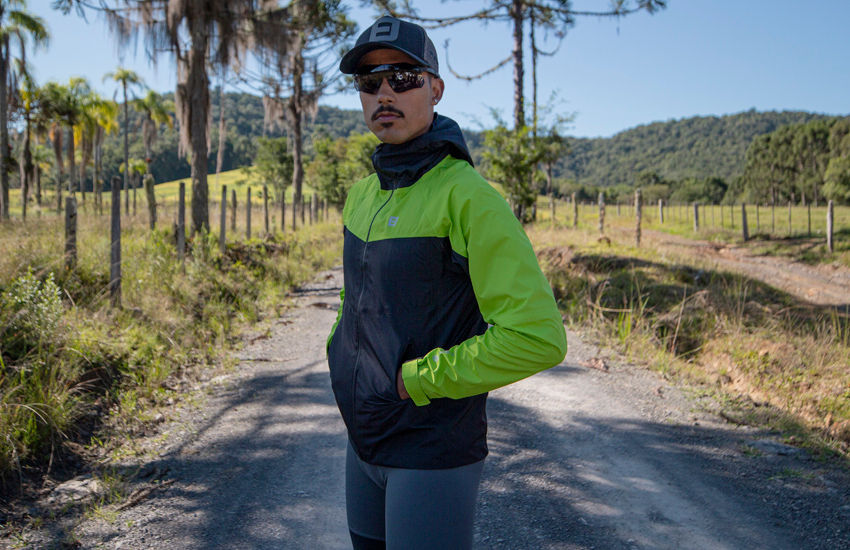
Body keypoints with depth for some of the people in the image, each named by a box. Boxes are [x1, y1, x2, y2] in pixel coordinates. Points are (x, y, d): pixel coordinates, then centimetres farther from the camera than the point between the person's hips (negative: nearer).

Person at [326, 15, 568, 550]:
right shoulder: (362, 195, 7)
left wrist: (416, 380, -19)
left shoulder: (468, 196, -18)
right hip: (364, 444, 8)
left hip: (436, 452, -7)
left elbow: (539, 336, -25)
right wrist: (340, 354, 9)